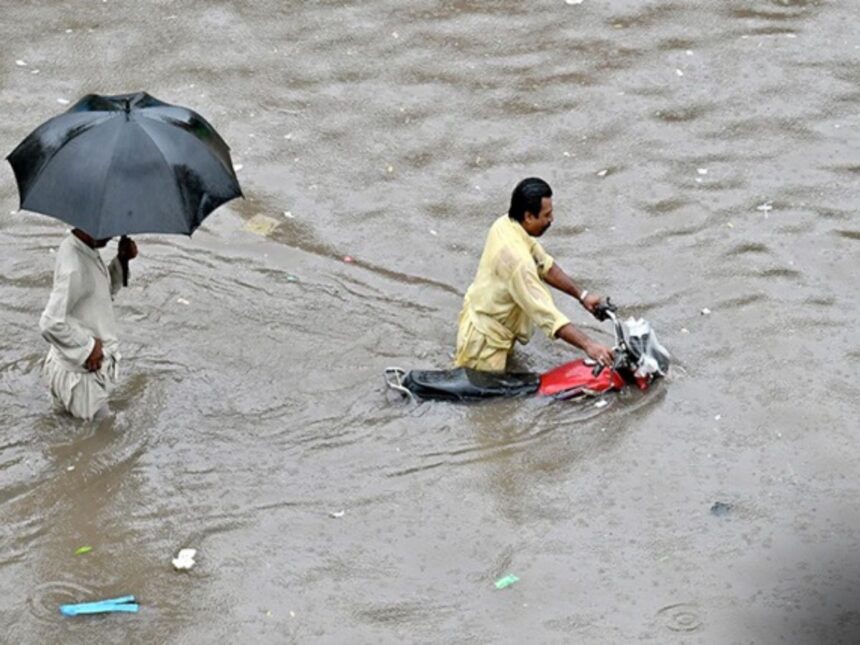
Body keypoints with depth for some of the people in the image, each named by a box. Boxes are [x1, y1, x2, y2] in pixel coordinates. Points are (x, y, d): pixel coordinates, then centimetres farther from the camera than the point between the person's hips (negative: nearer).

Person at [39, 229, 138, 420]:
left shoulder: (84, 250, -1)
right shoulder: (74, 269, -30)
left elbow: (107, 291, 13)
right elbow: (51, 324, -32)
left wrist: (122, 261, -4)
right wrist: (87, 348, -21)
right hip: (84, 370, -9)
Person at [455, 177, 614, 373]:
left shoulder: (506, 225, -4)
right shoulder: (516, 256, -32)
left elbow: (545, 265, 10)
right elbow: (546, 314, -35)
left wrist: (581, 294, 4)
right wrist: (587, 345, -36)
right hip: (485, 339, -10)